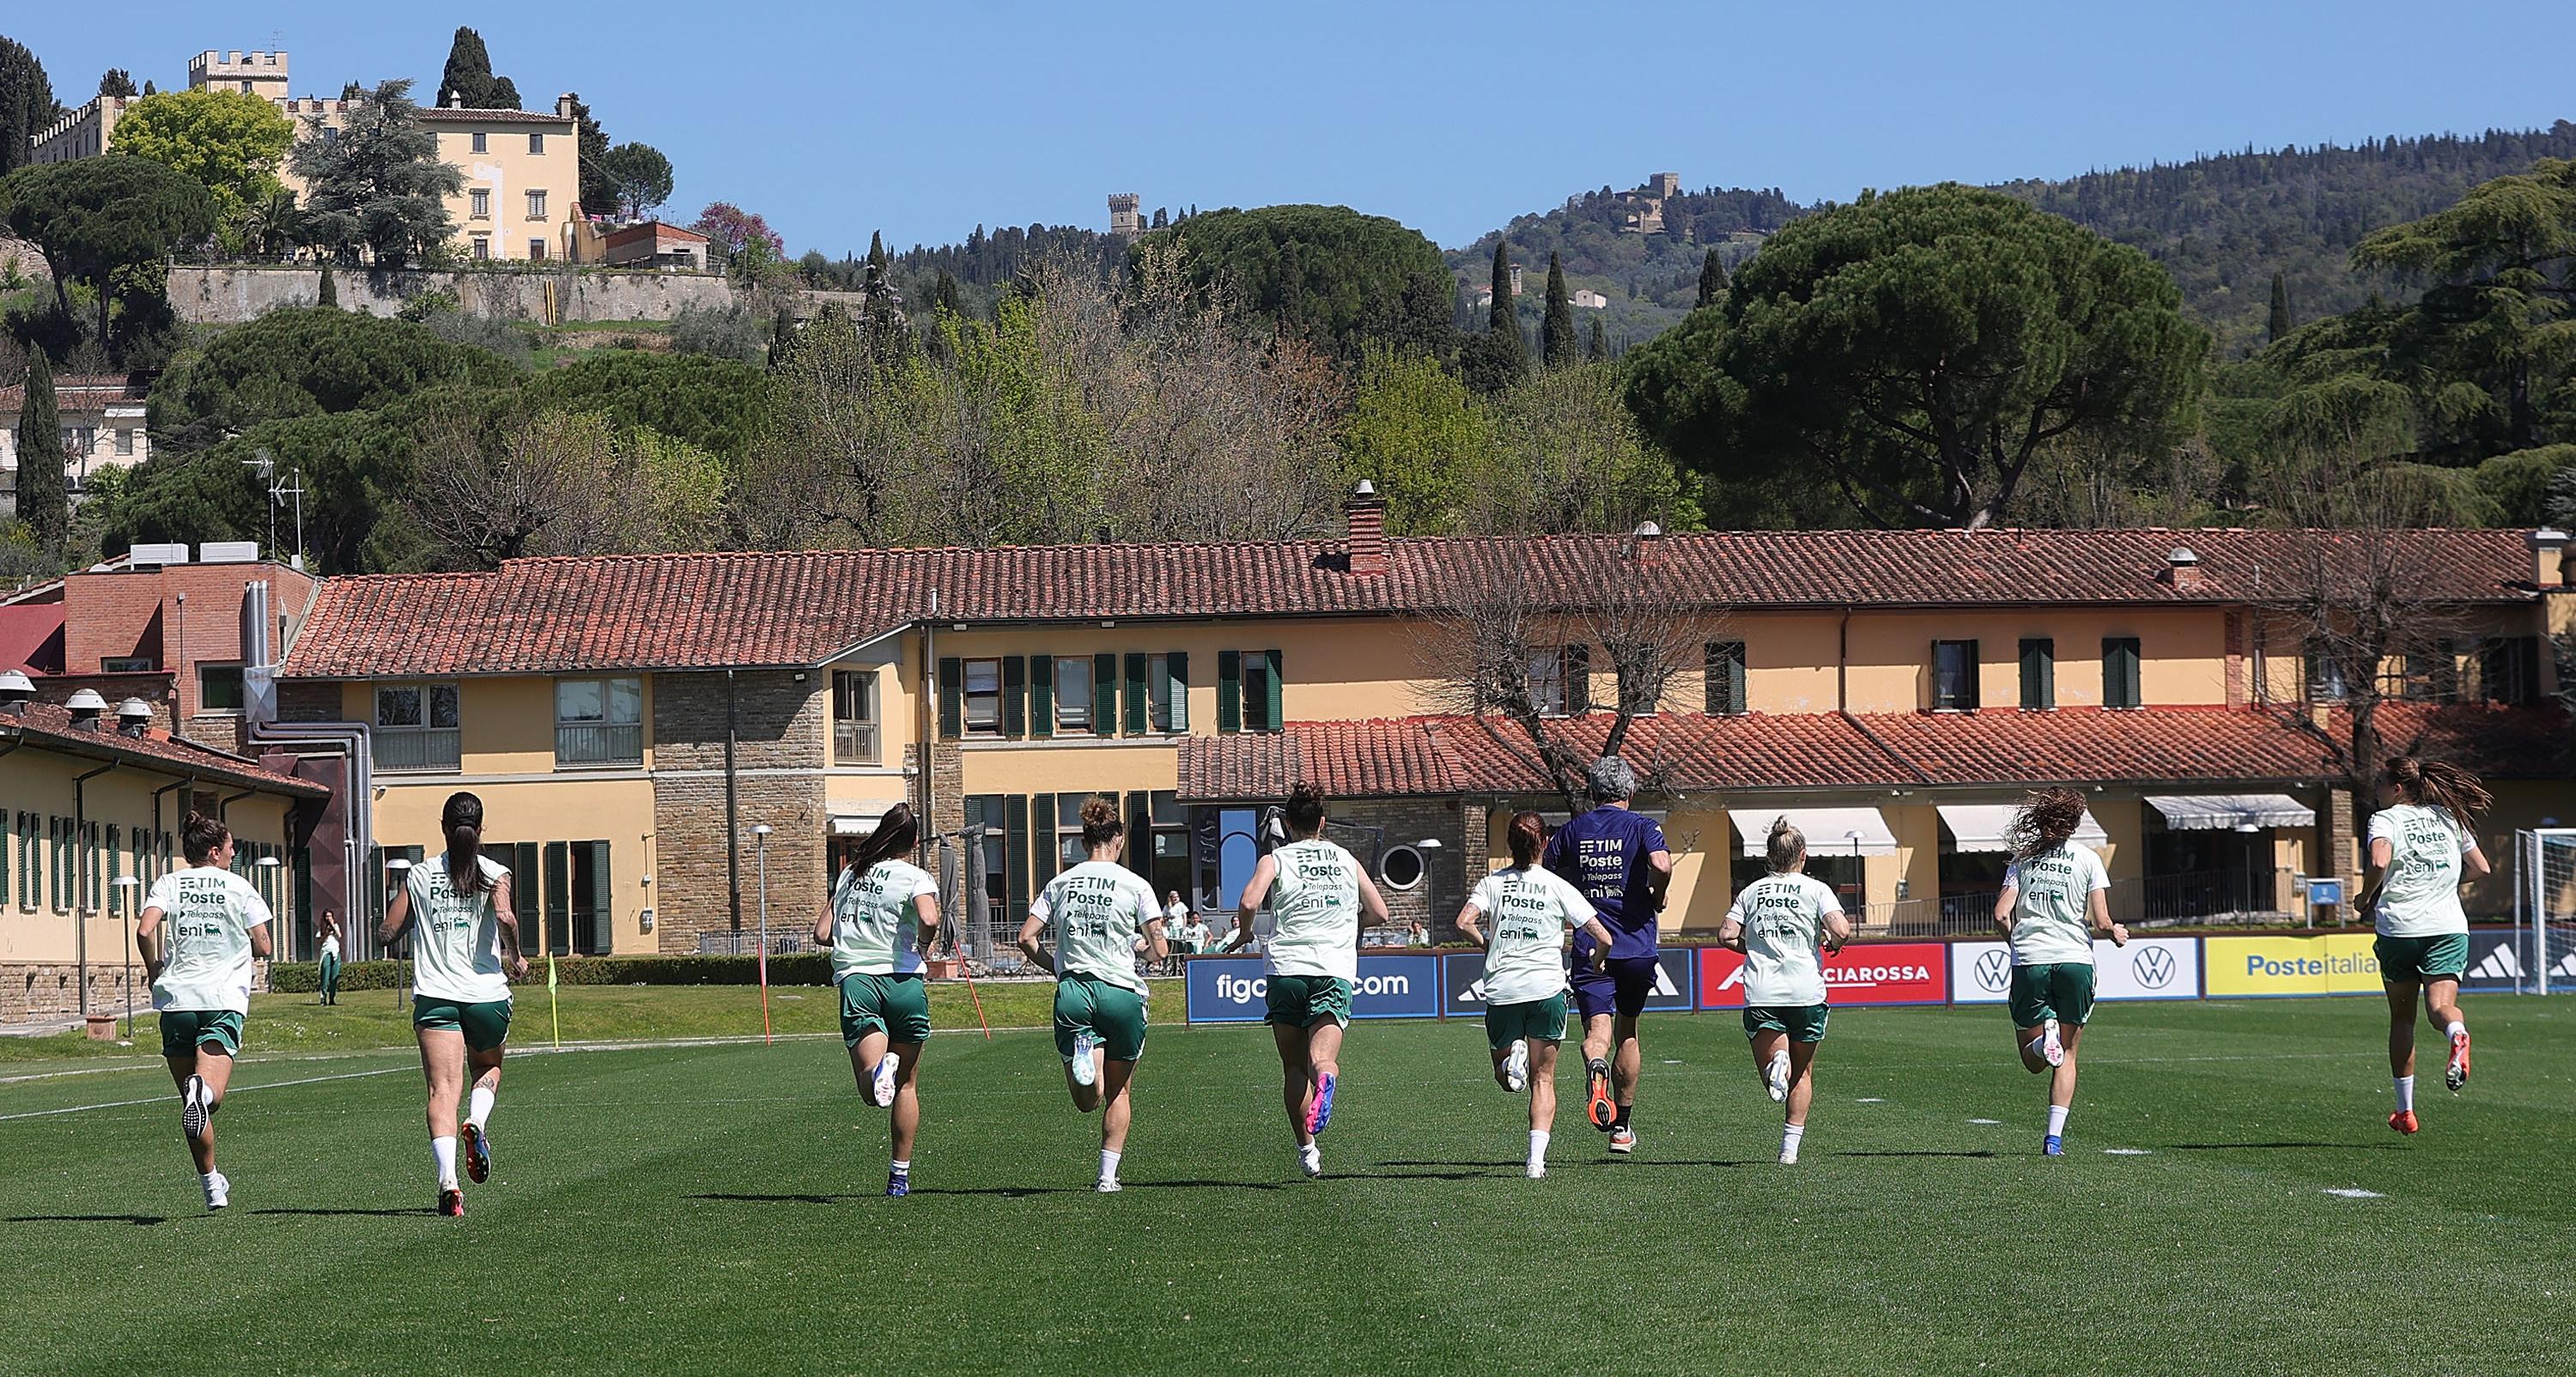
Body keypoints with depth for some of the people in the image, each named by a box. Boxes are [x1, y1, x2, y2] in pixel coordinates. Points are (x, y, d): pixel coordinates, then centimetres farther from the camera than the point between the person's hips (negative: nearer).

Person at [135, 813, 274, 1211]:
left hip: (176, 998, 2)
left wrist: (154, 972, 7)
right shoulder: (238, 887, 7)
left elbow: (145, 931, -9)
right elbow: (262, 948, 8)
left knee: (194, 1101, 13)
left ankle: (212, 1183, 17)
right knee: (211, 1093, -15)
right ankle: (203, 1090, -51)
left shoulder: (167, 885, 8)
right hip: (224, 999, -2)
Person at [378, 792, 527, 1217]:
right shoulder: (494, 874, 0)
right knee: (488, 1070, 26)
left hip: (434, 995, 0)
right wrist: (516, 959, -2)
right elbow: (504, 916, -18)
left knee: (442, 1090, -9)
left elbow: (386, 934, 6)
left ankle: (447, 1180, -28)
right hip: (487, 994, 0)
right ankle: (477, 1123, -6)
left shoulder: (419, 875, 6)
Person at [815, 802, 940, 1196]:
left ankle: (876, 1069, -48)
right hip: (903, 981, -2)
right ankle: (899, 1175, 17)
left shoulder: (849, 874, 16)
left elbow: (821, 934, 15)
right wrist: (923, 944, 1)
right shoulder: (916, 877, 1)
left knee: (873, 1091, -12)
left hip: (855, 980, 2)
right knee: (907, 1085, 15)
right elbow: (929, 920, -19)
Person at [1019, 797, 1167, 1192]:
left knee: (1090, 1101, 1)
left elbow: (1026, 938, 5)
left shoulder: (1060, 883, 8)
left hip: (1072, 993, 2)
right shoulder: (1135, 885, -1)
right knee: (1118, 1091, 17)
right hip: (1121, 991, -2)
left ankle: (1081, 1054, -31)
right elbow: (1159, 951, -2)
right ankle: (1108, 1174, 13)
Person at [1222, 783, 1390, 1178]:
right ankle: (1325, 1079, -50)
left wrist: (1244, 934, 8)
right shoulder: (1347, 861, 15)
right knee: (1323, 1056, -15)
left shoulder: (1275, 860, 7)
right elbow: (1380, 912, 18)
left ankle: (1306, 1147, 8)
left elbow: (1250, 902, -11)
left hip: (1285, 968, 0)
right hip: (1335, 969, 1)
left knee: (1294, 1066, 11)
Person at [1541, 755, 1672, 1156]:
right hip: (1636, 945, 0)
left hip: (1590, 947, 0)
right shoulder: (1642, 826, -1)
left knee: (1598, 1029, -10)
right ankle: (1622, 1126, 23)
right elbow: (1661, 864, -21)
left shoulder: (1570, 832, 8)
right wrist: (1657, 897, -1)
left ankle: (1596, 1071, -46)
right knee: (1627, 1032, 17)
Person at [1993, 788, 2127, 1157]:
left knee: (2033, 1060, 12)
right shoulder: (2087, 860, 2)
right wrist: (2116, 933, 19)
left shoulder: (2022, 859, 7)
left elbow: (2001, 915, -1)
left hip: (2028, 962, 1)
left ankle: (2044, 1037, -24)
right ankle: (2055, 1136, 0)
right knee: (2067, 1055, 11)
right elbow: (2101, 921, -3)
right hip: (2074, 959, -1)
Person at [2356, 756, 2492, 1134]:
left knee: (2402, 1018, 12)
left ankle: (2405, 1110, 14)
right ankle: (2457, 1033, -50)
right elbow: (2482, 869, 17)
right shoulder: (2449, 818, 14)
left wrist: (2367, 897, -2)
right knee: (2440, 1006, -11)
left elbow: (2379, 863, -19)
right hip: (2449, 926, 2)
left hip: (2399, 928, -2)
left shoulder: (2386, 819, 0)